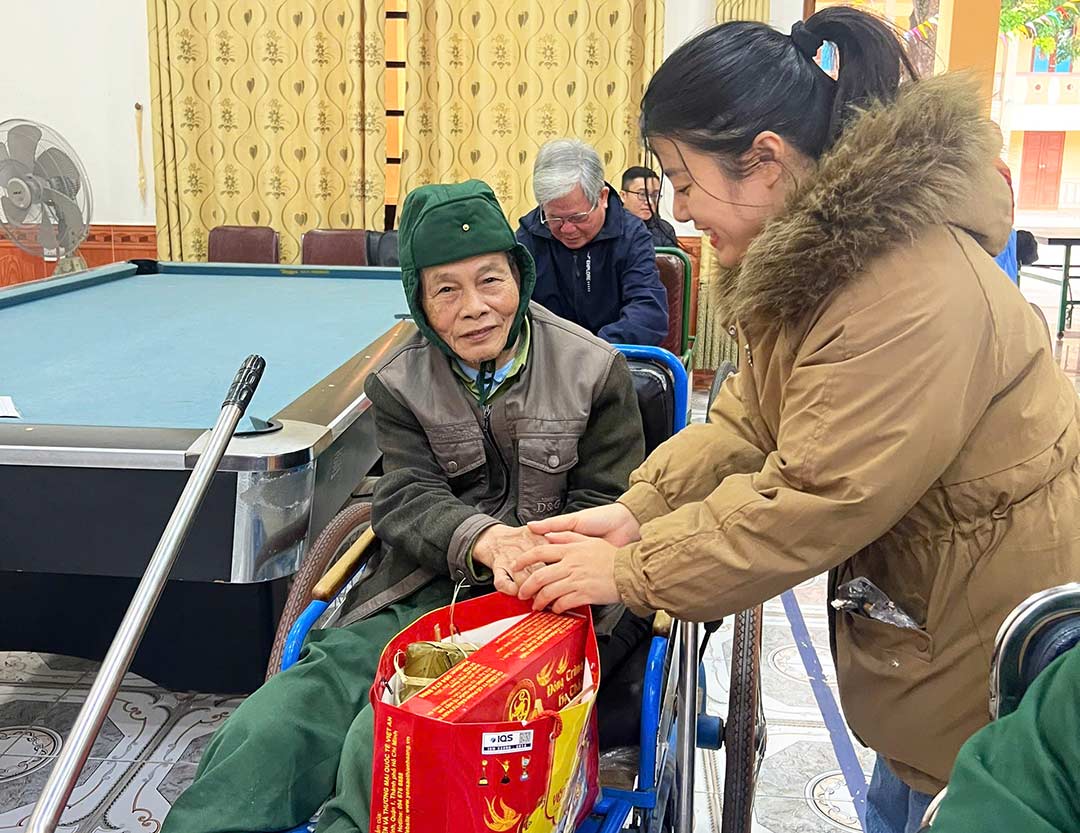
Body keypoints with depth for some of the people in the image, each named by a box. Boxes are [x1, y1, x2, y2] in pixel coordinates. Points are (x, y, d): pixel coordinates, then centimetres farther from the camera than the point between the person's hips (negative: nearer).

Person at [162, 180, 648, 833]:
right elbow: (407, 497, -2)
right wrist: (484, 539, -25)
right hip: (430, 583, 3)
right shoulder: (402, 385, 9)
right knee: (276, 725, -22)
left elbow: (607, 506, 2)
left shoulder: (595, 371, 1)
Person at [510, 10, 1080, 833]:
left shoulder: (914, 300, -32)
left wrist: (629, 572, -20)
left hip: (999, 639, -8)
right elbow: (750, 418, 2)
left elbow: (810, 504, -29)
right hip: (918, 605, 9)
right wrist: (639, 508, -11)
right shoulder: (824, 251, -1)